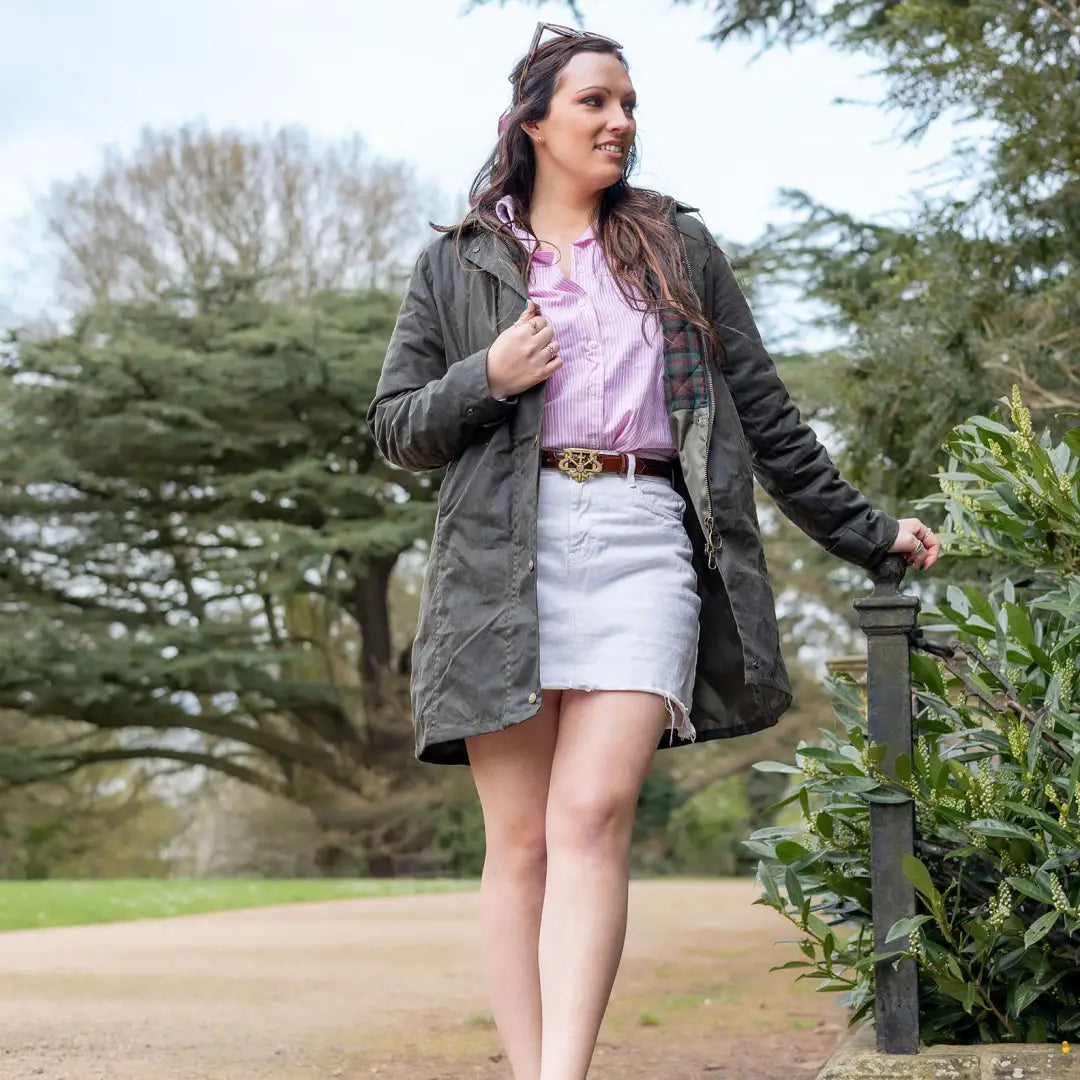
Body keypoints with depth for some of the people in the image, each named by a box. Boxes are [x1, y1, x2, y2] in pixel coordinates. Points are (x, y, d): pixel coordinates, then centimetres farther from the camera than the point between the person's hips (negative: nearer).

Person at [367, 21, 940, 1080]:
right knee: (520, 839, -3)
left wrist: (864, 531, 20)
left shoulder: (680, 248, 20)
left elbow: (763, 412, 21)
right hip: (504, 552, 0)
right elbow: (395, 429, 15)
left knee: (592, 815, -17)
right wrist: (487, 380, -3)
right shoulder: (455, 265, 16)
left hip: (645, 541, 0)